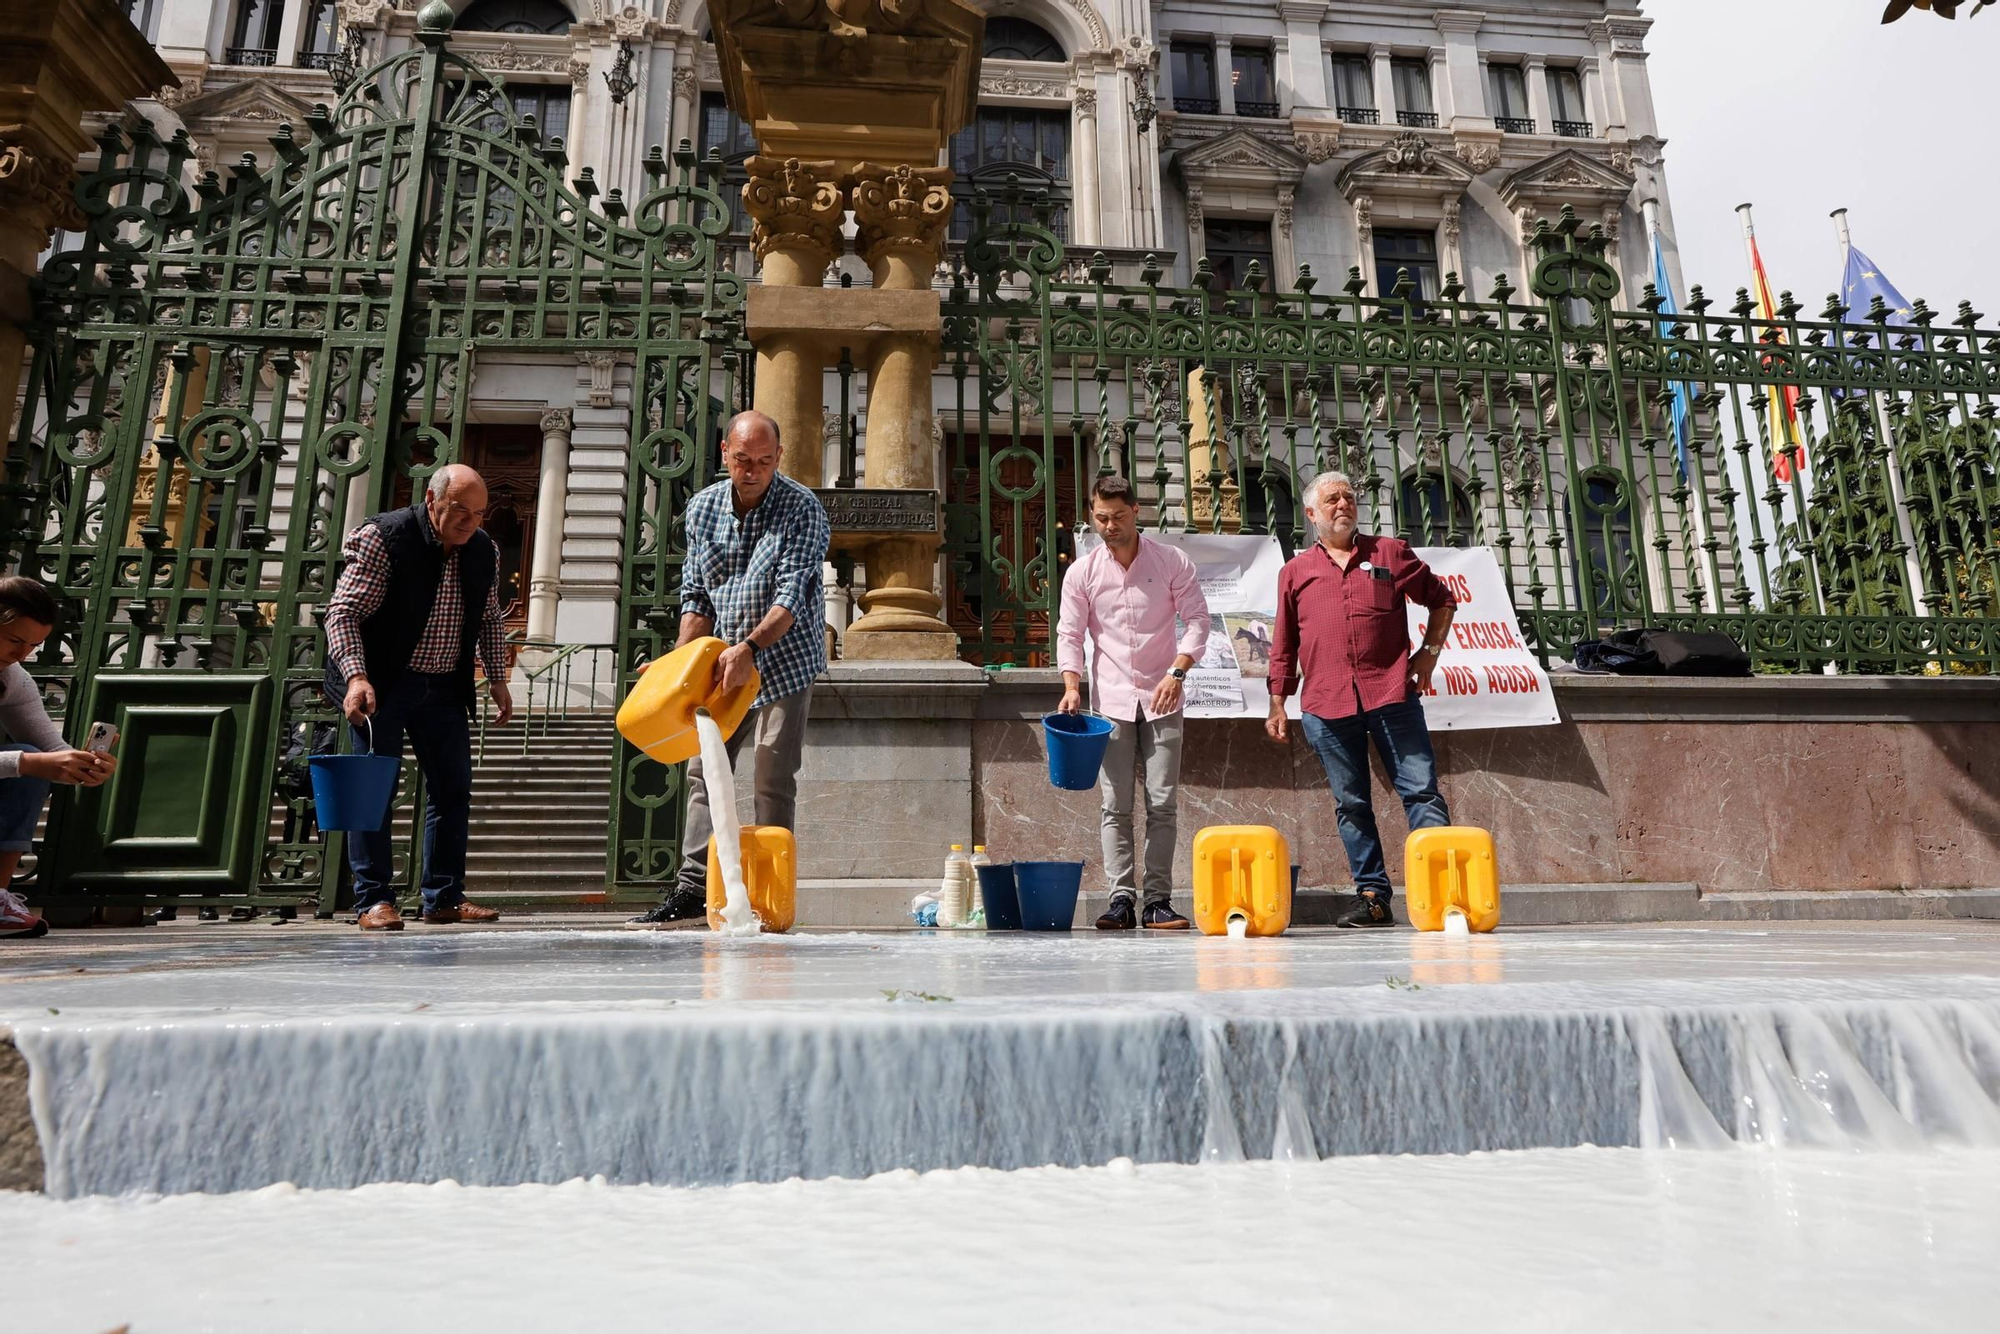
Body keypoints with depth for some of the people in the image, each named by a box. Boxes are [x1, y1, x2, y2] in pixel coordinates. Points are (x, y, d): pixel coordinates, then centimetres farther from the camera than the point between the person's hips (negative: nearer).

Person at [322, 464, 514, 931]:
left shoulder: (484, 551, 3)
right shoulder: (382, 538, -14)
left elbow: (490, 621, 15)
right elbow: (343, 612, -18)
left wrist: (497, 679, 11)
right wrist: (356, 676, -29)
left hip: (444, 687, 6)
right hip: (381, 683, -5)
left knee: (453, 791, 5)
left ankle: (444, 897, 15)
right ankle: (373, 900, 6)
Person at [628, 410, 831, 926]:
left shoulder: (803, 510, -13)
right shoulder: (703, 507, 3)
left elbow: (791, 596, -22)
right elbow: (696, 593, 5)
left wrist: (750, 648, -36)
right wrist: (680, 661, -7)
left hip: (784, 658, -5)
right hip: (725, 661, 5)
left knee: (773, 780, -4)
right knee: (704, 768, 3)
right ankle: (692, 884, 8)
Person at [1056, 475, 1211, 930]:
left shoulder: (1172, 562, 2)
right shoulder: (1081, 572, 5)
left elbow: (1196, 619, 0)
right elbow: (1069, 634, 5)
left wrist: (1176, 672, -14)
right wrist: (1072, 686, -10)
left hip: (1161, 698, -1)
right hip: (1110, 700, 1)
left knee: (1162, 804, -1)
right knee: (1116, 807, -1)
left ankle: (1157, 900, 4)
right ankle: (1122, 898, 2)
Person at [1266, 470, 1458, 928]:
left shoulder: (1391, 552, 12)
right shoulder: (1295, 571, 14)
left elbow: (1442, 599, 20)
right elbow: (1283, 647, 15)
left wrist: (1430, 651, 8)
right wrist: (1277, 704, 10)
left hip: (1391, 695, -1)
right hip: (1325, 706, 1)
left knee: (1421, 790, -4)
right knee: (1352, 803, 5)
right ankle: (1373, 896, 11)